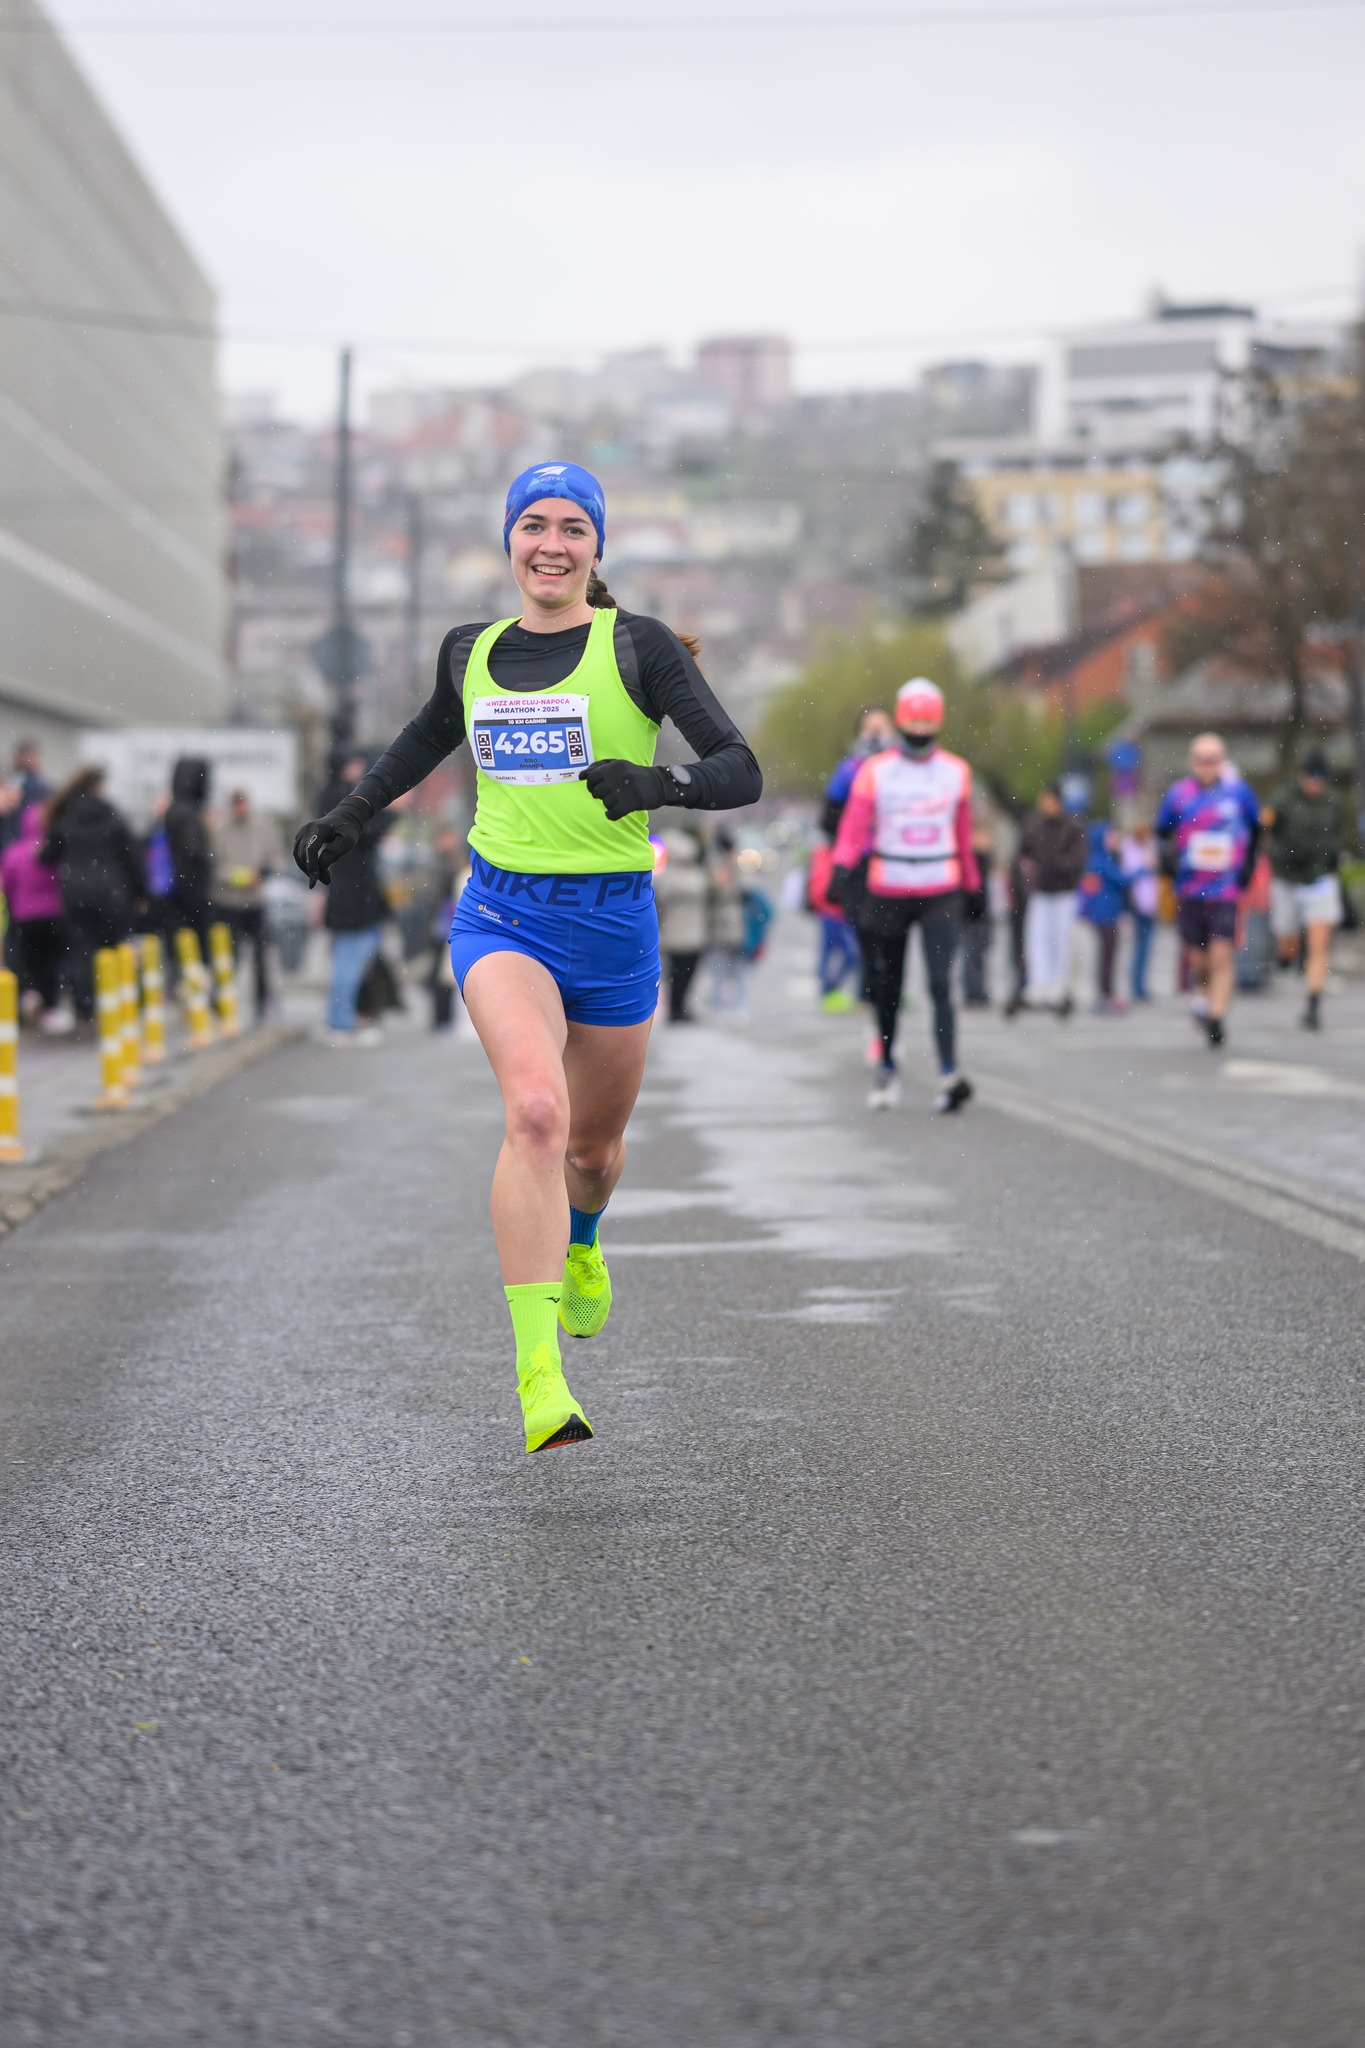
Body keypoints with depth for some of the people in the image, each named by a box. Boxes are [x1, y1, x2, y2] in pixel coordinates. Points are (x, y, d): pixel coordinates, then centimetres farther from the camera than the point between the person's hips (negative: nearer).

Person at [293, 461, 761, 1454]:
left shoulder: (640, 646, -5)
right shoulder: (470, 653, 7)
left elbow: (740, 771, -13)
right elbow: (430, 737, 30)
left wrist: (656, 783, -32)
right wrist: (352, 814, 22)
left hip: (614, 922, 0)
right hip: (502, 915, 0)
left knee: (595, 1146, 16)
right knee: (537, 1111, -26)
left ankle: (579, 1241, 56)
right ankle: (540, 1380, -29)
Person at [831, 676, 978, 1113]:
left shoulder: (956, 772, 6)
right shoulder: (875, 771, 0)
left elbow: (963, 832, 15)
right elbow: (854, 826, -7)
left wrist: (970, 884, 17)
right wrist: (842, 872, -21)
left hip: (941, 894, 0)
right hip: (886, 894, 0)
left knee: (940, 984, -13)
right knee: (886, 988, 9)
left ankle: (949, 1074, -21)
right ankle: (887, 1069, 28)